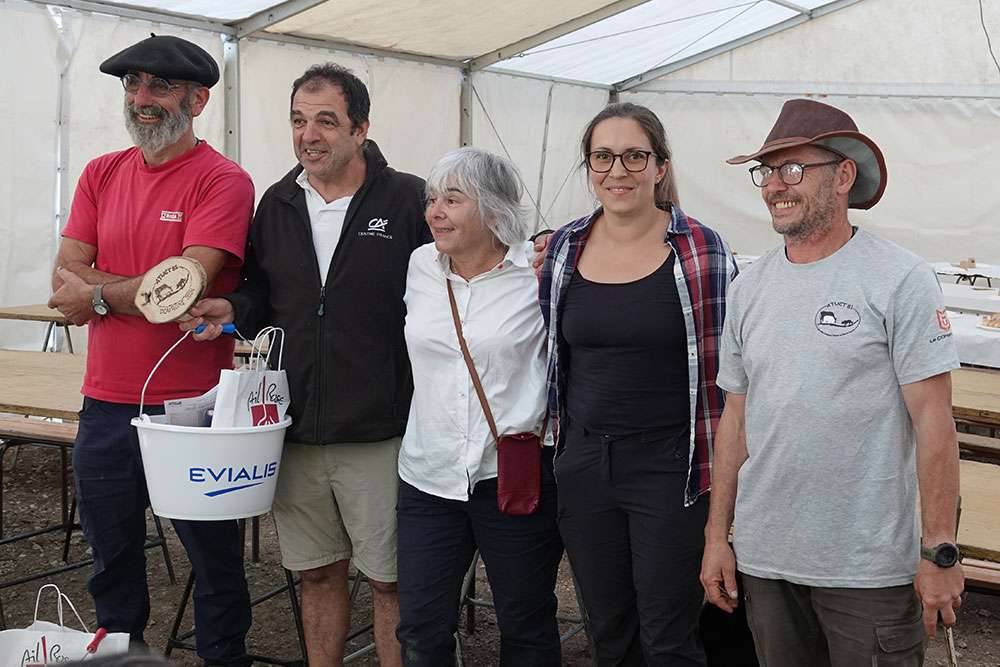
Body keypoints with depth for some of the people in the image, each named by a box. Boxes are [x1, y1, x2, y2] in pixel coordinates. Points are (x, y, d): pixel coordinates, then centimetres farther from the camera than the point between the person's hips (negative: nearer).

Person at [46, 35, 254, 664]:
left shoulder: (223, 181, -9)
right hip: (106, 404, 5)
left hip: (193, 405, -5)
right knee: (113, 560, 19)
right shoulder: (101, 175, 8)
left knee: (216, 560, 10)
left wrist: (97, 292, -7)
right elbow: (66, 288, -1)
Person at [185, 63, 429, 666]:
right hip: (296, 431, 5)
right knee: (318, 572, 17)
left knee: (391, 579, 6)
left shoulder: (408, 200, -6)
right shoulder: (277, 204, 10)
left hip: (379, 431, -4)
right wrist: (235, 309, -2)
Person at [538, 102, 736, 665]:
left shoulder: (703, 252, -7)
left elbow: (726, 369, -4)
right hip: (584, 466, 4)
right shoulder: (564, 249, 4)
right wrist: (558, 439, 12)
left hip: (670, 470, -4)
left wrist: (720, 473, -6)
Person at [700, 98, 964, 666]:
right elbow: (736, 418, 11)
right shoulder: (749, 289, 7)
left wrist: (940, 552, -12)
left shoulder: (901, 280, -8)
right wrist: (717, 535, 9)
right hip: (764, 558, 5)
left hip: (870, 570, -5)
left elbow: (933, 419, -10)